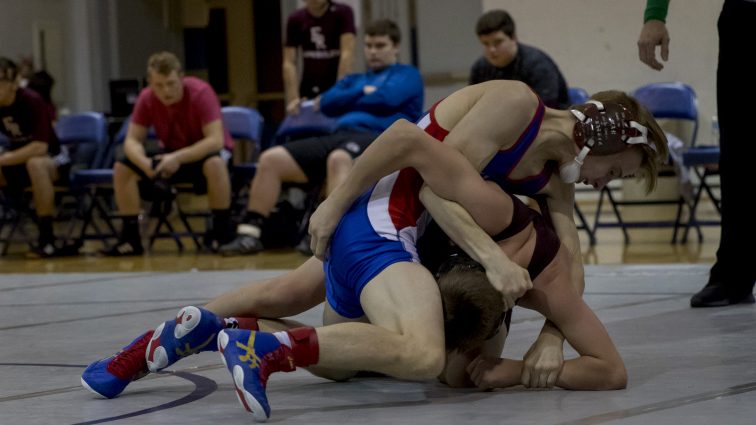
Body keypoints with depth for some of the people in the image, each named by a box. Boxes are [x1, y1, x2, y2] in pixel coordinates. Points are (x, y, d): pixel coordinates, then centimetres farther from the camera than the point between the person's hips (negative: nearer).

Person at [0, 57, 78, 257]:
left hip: (53, 160, -6)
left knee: (35, 164, -40)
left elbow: (40, 147, -29)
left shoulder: (31, 101, -22)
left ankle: (46, 239, -36)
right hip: (20, 160, 6)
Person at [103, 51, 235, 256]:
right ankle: (131, 238, -8)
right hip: (172, 155, 5)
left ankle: (223, 234, -25)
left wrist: (178, 158, -43)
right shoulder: (146, 99, -13)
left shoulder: (201, 93, -26)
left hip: (205, 152, -5)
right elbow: (132, 141, -11)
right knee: (122, 168, -16)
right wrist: (144, 162, -35)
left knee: (215, 164, -41)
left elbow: (216, 140, -32)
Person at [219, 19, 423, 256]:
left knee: (339, 159, -43)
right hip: (340, 135, 7)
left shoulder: (407, 75, 15)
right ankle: (250, 233, -11)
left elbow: (387, 98, -7)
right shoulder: (354, 80, 33)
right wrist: (363, 93, 4)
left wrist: (348, 100, 8)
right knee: (271, 159, -9)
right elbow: (327, 104, 13)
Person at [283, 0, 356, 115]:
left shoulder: (342, 13, -8)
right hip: (308, 94, 3)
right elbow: (289, 62, -2)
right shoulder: (295, 20, 2)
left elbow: (347, 54, -16)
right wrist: (293, 98, -13)